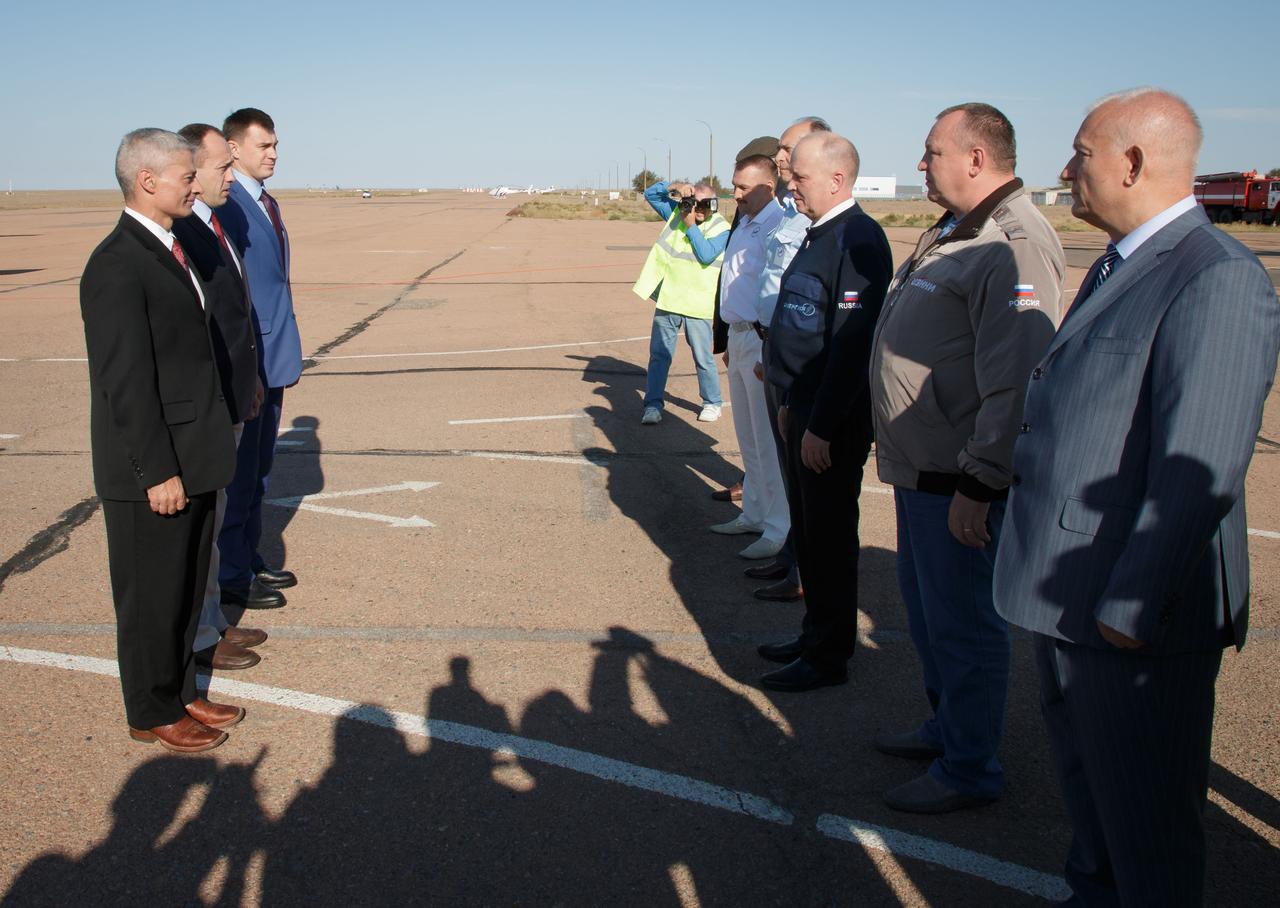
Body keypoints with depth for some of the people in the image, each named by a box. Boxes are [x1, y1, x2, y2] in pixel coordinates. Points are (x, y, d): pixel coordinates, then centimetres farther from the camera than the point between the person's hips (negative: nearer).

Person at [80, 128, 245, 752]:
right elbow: (125, 381, -21)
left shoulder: (171, 249, 11)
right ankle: (153, 714, 24)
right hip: (153, 472, -9)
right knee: (152, 598, 7)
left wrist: (197, 459, 16)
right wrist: (157, 471, -20)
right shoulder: (117, 266, -19)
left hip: (191, 462, 9)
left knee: (185, 590, 19)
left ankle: (180, 692, 35)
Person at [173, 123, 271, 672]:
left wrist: (251, 378, 20)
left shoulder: (213, 225, 10)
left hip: (230, 401, 10)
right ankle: (198, 639, 17)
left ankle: (213, 621, 34)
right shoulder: (175, 234, -21)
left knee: (211, 516, 20)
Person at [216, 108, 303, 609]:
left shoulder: (267, 204, 13)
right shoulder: (224, 205, -15)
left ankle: (250, 559, 29)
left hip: (273, 355, 9)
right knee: (238, 471, 1)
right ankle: (231, 576, 12)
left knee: (259, 468, 17)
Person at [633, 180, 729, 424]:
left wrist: (690, 226, -17)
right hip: (667, 300, 4)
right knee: (659, 355, 6)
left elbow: (706, 255, -21)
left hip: (697, 305, -3)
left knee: (703, 358, 4)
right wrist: (676, 186, -8)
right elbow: (650, 193, 8)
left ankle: (712, 403, 22)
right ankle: (653, 404, 13)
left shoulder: (721, 228, -7)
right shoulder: (676, 213, 6)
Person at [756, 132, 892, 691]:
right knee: (807, 532, 18)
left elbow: (852, 343, -23)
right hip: (804, 411, 10)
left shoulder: (859, 240, -18)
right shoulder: (818, 236, 13)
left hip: (834, 420, -10)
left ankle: (829, 657, 14)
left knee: (829, 537, 1)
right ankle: (816, 634, 31)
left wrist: (821, 426, -22)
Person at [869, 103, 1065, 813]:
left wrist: (978, 484, -26)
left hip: (959, 482, -10)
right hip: (919, 467, 10)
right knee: (924, 602, 22)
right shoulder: (954, 233, 13)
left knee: (960, 621, 3)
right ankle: (946, 727, 40)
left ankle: (970, 769, 19)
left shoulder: (1013, 247, -21)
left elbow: (1016, 382, -27)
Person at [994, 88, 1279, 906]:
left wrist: (1132, 605, -22)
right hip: (1069, 594, 10)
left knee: (1146, 818, 7)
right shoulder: (1117, 269, 13)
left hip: (1137, 616, -9)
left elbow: (1199, 470, -25)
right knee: (1085, 779, 25)